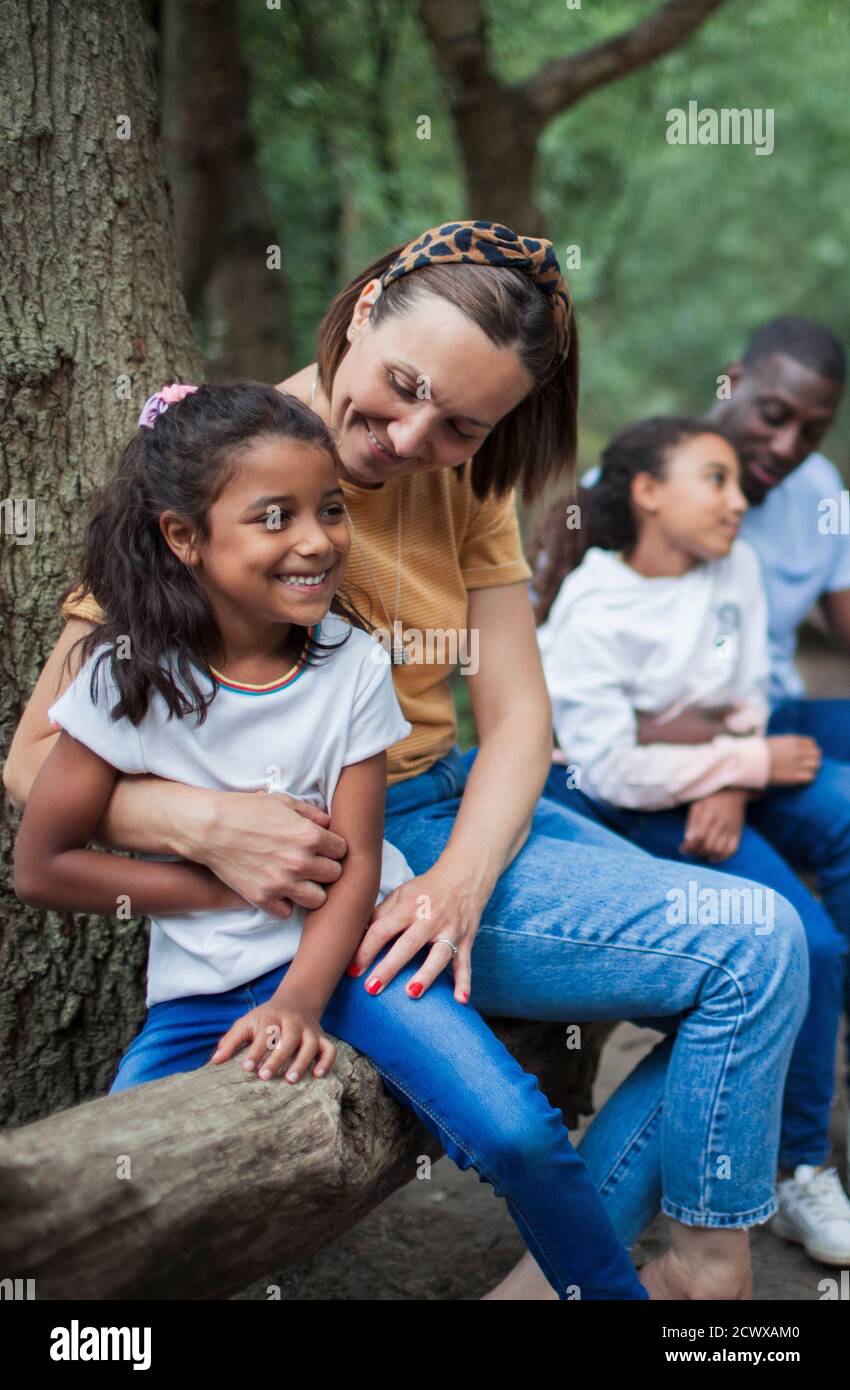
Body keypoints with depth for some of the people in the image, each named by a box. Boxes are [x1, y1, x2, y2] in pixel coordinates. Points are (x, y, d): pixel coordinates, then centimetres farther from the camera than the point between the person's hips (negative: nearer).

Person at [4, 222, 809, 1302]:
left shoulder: (458, 476, 3)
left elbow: (516, 712, -2)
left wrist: (462, 876, -20)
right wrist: (209, 823, -33)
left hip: (463, 811, 8)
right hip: (320, 874, -7)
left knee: (775, 957, 2)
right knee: (753, 949, -14)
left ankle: (559, 1269, 5)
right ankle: (704, 1266, 10)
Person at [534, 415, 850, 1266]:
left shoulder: (735, 566, 0)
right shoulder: (593, 609, -18)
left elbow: (747, 702, 4)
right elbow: (611, 769, -22)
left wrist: (735, 786, -15)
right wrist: (750, 763, -17)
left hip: (721, 774, 6)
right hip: (629, 801, -6)